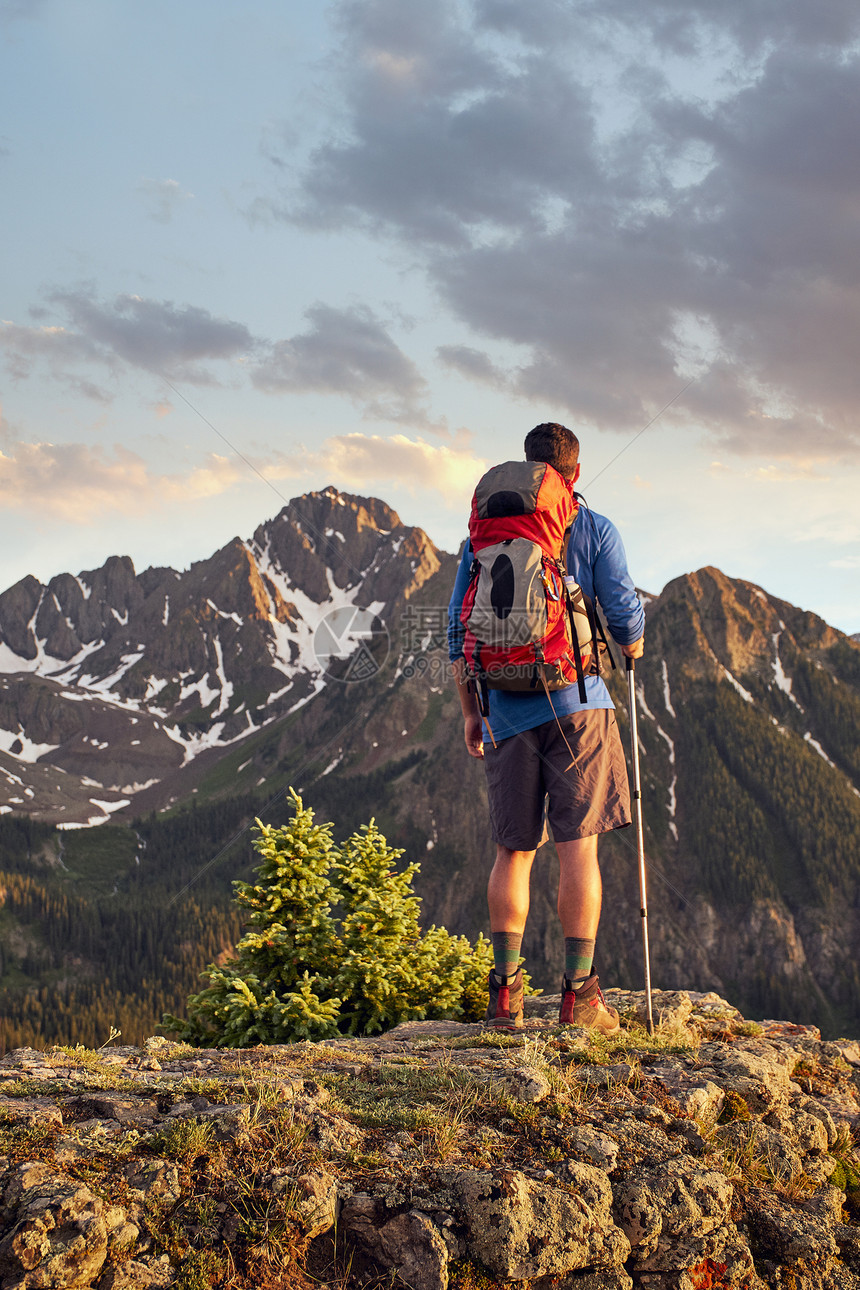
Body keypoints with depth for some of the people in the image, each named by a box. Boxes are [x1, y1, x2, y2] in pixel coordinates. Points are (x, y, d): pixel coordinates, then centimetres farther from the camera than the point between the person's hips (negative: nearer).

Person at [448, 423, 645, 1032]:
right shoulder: (595, 531, 1)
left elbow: (459, 627, 10)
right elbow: (624, 614, -3)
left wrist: (470, 710, 17)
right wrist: (632, 647, 21)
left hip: (508, 712, 3)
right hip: (577, 704, -3)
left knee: (513, 851, 9)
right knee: (578, 846, -2)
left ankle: (505, 993, 9)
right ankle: (580, 991, -2)